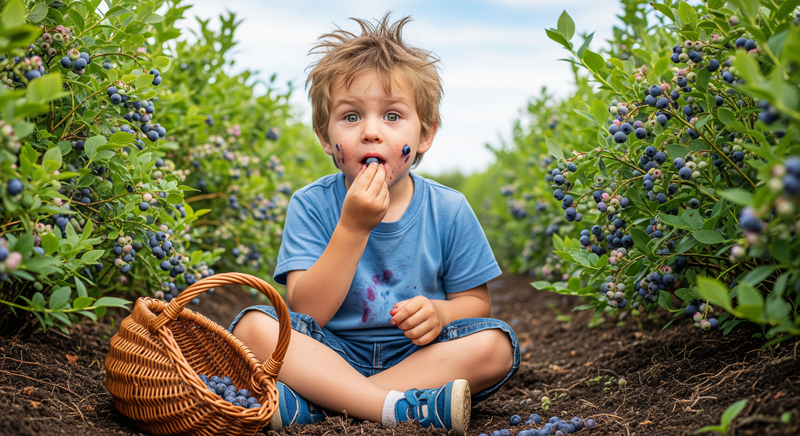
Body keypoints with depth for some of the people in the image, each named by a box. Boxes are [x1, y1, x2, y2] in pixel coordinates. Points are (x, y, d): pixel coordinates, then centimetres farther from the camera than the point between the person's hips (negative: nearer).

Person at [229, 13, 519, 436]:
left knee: (495, 345, -26)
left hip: (415, 353, 2)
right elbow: (305, 312, -17)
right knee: (254, 326, -25)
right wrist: (352, 227, -26)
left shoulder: (448, 210, -4)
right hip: (331, 355, -1)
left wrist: (439, 312, -20)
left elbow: (476, 302, 4)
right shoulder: (312, 205, -8)